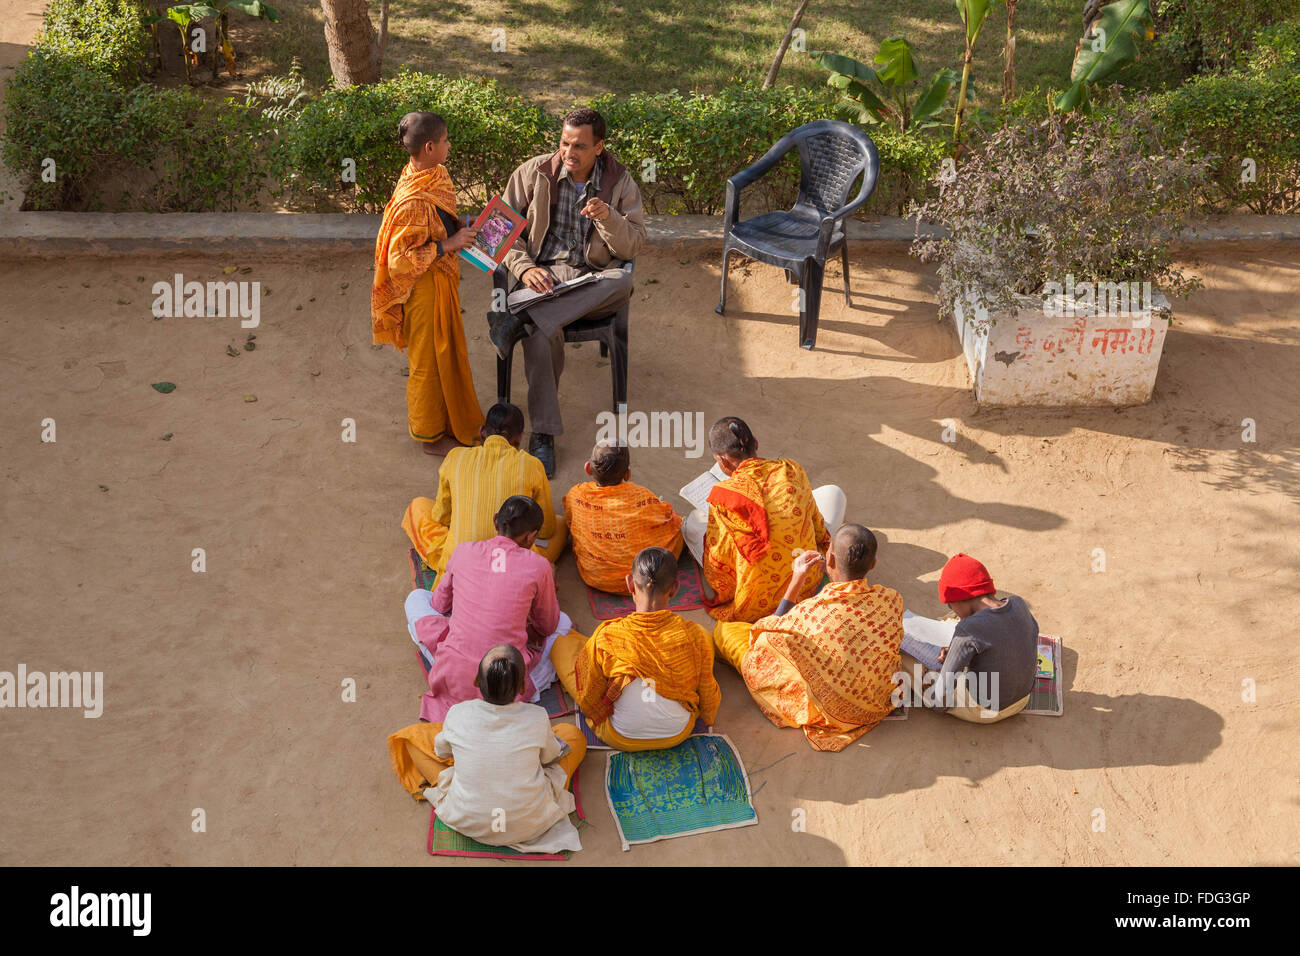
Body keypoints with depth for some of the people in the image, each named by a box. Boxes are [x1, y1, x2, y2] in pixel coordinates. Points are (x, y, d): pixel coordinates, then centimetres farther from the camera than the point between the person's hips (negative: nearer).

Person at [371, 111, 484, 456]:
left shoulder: (434, 176, 0)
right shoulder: (413, 200, -29)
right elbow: (400, 259, -27)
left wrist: (459, 229, -1)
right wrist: (448, 245, -25)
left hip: (442, 279, 9)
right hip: (425, 285, -9)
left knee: (446, 351, 22)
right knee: (430, 357, 6)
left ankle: (448, 419, 40)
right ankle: (432, 435, 23)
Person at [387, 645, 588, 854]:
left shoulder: (458, 715, -18)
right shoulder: (537, 718, -19)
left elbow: (442, 751, 5)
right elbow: (550, 756, 3)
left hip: (468, 824, 1)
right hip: (529, 825, -1)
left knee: (413, 735, 12)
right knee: (573, 735, 15)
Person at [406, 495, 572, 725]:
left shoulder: (464, 551, 1)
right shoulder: (538, 565, -4)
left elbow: (440, 604, 17)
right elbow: (547, 626, 12)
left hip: (454, 678, 2)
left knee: (417, 597, 25)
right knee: (563, 621, 24)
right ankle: (526, 690, 4)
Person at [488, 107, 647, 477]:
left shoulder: (620, 182, 4)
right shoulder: (533, 173, 3)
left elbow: (632, 246, -1)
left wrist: (609, 218, -21)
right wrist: (525, 268, -13)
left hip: (594, 280, 2)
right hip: (543, 275, -1)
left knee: (623, 282, -36)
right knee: (543, 335, -34)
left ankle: (517, 320, -37)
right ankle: (543, 434, -26)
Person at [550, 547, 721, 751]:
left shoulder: (605, 637, -27)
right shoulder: (694, 636, -24)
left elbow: (589, 698, -13)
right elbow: (708, 694, -8)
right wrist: (709, 716, 17)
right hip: (678, 734, 1)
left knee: (562, 643, 10)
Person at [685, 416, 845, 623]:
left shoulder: (724, 496, -20)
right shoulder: (792, 471, -10)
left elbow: (717, 566, -11)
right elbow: (821, 533, 6)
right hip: (807, 585, 3)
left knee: (694, 519, 16)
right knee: (832, 492, 24)